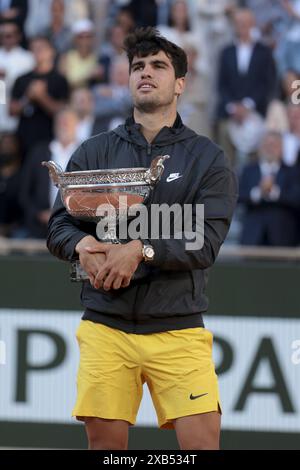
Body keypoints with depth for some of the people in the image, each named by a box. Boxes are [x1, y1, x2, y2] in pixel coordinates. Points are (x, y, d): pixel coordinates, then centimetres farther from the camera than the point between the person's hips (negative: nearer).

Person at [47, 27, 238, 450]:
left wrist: (140, 250, -21)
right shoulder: (94, 152, 12)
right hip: (105, 324, 2)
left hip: (177, 328, -2)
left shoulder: (207, 158, 4)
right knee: (105, 442, -1)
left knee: (202, 441, -11)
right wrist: (84, 246, -16)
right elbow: (58, 228, 7)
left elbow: (206, 243, -7)